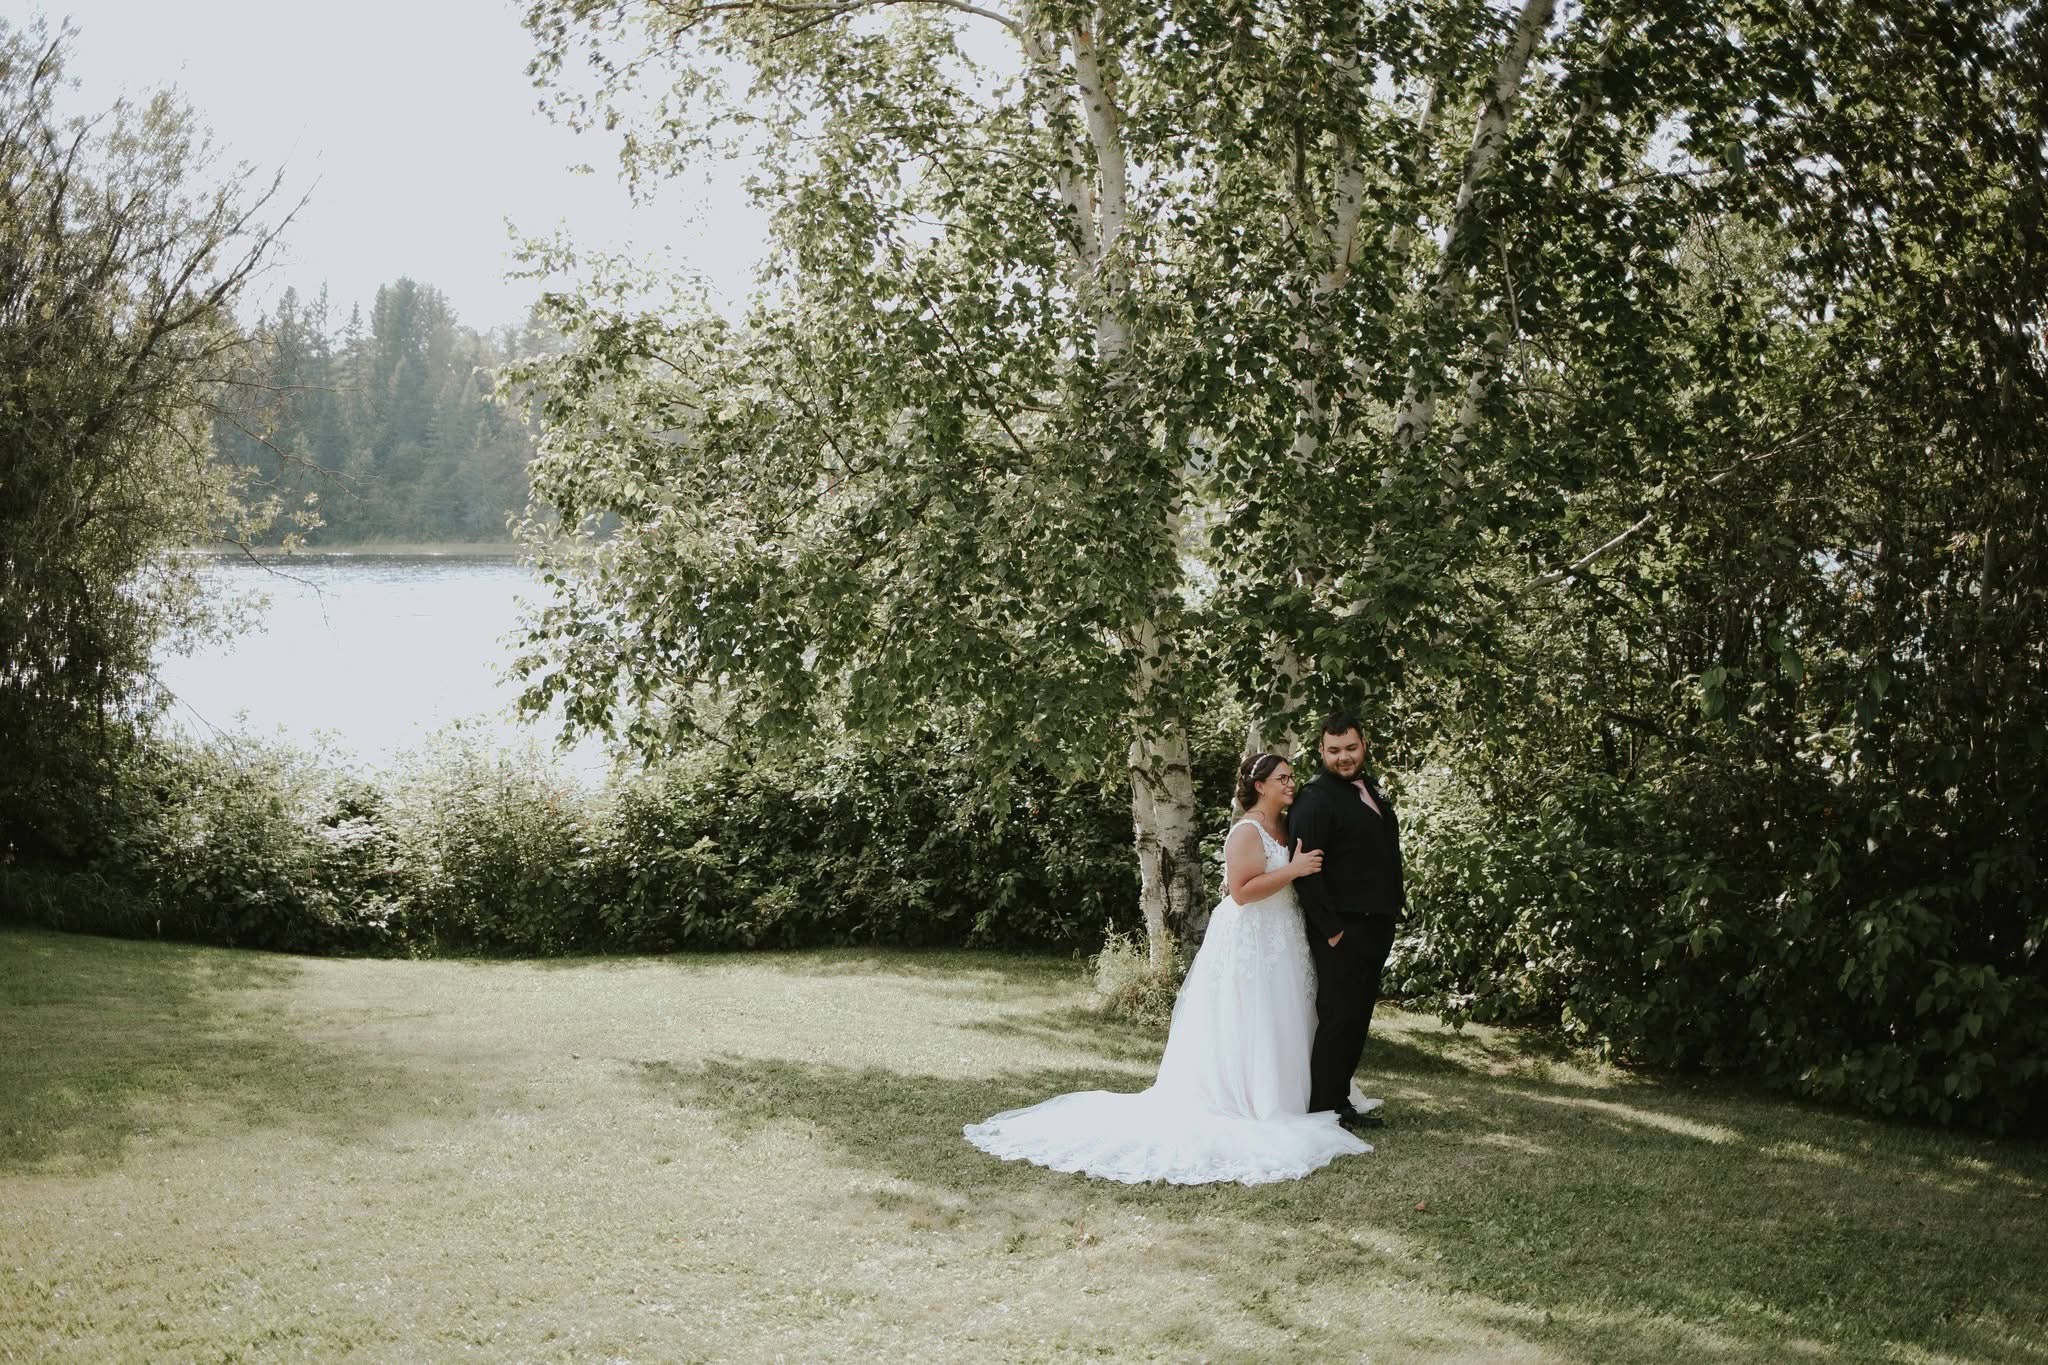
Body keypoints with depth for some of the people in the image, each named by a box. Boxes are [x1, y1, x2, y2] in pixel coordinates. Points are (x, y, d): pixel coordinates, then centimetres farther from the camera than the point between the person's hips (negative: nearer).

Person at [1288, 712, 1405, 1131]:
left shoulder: (1371, 789, 13)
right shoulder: (1315, 800, -14)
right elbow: (1306, 870, -19)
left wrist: (1396, 902, 13)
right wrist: (1330, 929, -19)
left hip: (1376, 928, 9)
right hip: (1343, 931, -8)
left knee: (1357, 1020, 14)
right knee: (1337, 1021, -4)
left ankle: (1341, 1102, 23)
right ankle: (1322, 1111, 3)